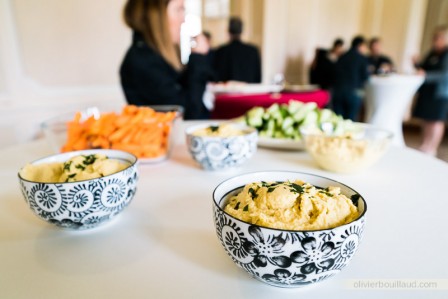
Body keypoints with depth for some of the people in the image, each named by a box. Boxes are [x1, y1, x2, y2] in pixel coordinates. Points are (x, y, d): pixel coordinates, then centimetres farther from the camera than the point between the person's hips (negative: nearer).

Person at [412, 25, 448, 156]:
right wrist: (416, 64, -1)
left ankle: (432, 148, 7)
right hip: (426, 90, 7)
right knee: (426, 119, 10)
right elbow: (423, 67, 19)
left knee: (436, 121, 0)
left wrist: (426, 75, -29)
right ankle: (425, 146, 19)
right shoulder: (433, 52, 11)